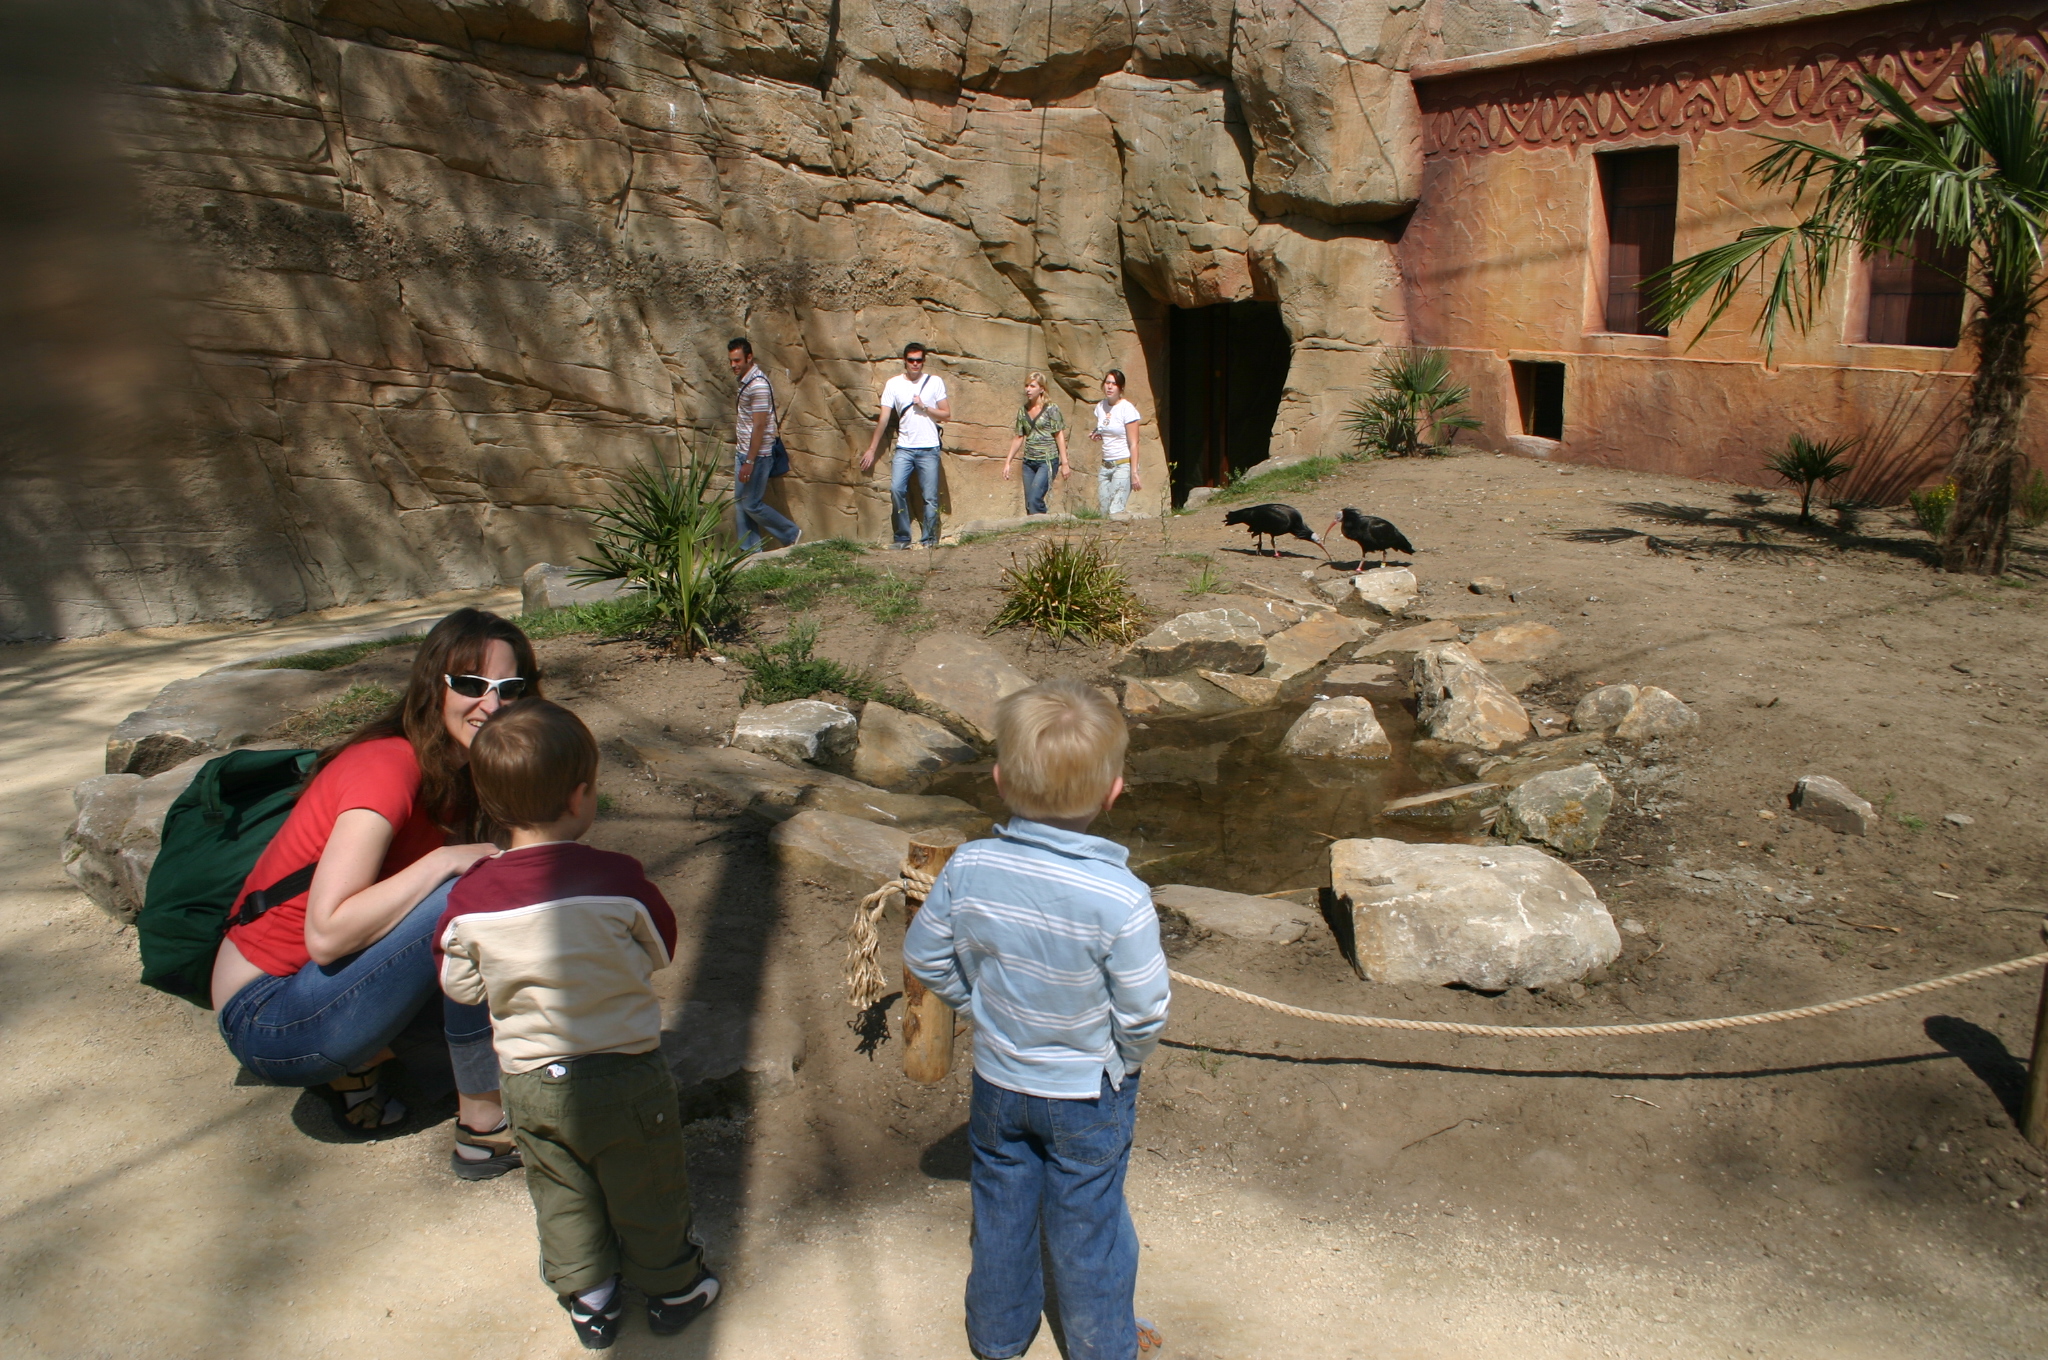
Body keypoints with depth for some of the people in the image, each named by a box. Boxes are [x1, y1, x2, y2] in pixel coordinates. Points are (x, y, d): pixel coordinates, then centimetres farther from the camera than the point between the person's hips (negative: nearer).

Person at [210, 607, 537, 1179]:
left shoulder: (457, 775, 4)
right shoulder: (388, 768, -22)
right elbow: (326, 933, -29)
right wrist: (446, 860, -27)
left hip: (316, 984, 8)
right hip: (270, 1021, -8)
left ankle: (357, 1065, 6)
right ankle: (484, 1127, -14)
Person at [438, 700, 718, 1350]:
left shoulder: (470, 898, -15)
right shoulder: (618, 880, -23)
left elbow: (460, 986, -1)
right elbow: (660, 951, -6)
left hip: (530, 1083, 3)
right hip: (626, 1074, -2)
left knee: (562, 1197, 24)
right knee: (648, 1192, 19)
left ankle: (588, 1301, 38)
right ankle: (672, 1289, 37)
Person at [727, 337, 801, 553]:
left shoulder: (758, 385, -19)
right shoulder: (745, 380, 10)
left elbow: (759, 426, -22)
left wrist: (749, 462, -22)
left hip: (756, 454, -9)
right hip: (743, 452, 9)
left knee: (752, 505, -4)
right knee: (740, 503, 10)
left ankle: (792, 535, 11)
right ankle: (750, 550, 16)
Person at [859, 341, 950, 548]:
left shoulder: (935, 382, 5)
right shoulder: (893, 384, 6)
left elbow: (946, 415, 5)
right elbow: (883, 418, 6)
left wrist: (924, 407, -9)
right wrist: (871, 449, 4)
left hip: (929, 448, -1)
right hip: (904, 448, 1)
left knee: (930, 497, -1)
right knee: (896, 488, -14)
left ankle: (929, 540, 10)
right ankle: (902, 538, -3)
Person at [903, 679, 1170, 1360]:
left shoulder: (968, 867, -21)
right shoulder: (1121, 900, -31)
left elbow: (925, 957, -7)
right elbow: (1143, 1014, -22)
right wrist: (1121, 1063, 0)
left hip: (996, 1081, 3)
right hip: (1089, 1094, -3)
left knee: (1000, 1208, 25)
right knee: (1087, 1225, 20)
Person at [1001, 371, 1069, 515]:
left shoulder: (1051, 409, -5)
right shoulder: (1023, 410, 11)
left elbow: (1060, 436, -5)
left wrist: (1064, 463, -8)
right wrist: (1007, 462, 14)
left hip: (1047, 461, -6)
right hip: (1028, 461, 6)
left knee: (1034, 499, -19)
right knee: (1029, 504, 4)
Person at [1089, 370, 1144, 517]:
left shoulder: (1127, 409, -9)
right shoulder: (1100, 407, 10)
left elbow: (1133, 444, -11)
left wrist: (1134, 473, -16)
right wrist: (1096, 436, 3)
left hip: (1123, 465, -6)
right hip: (1106, 466, 6)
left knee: (1115, 511, -16)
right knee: (1103, 511, 0)